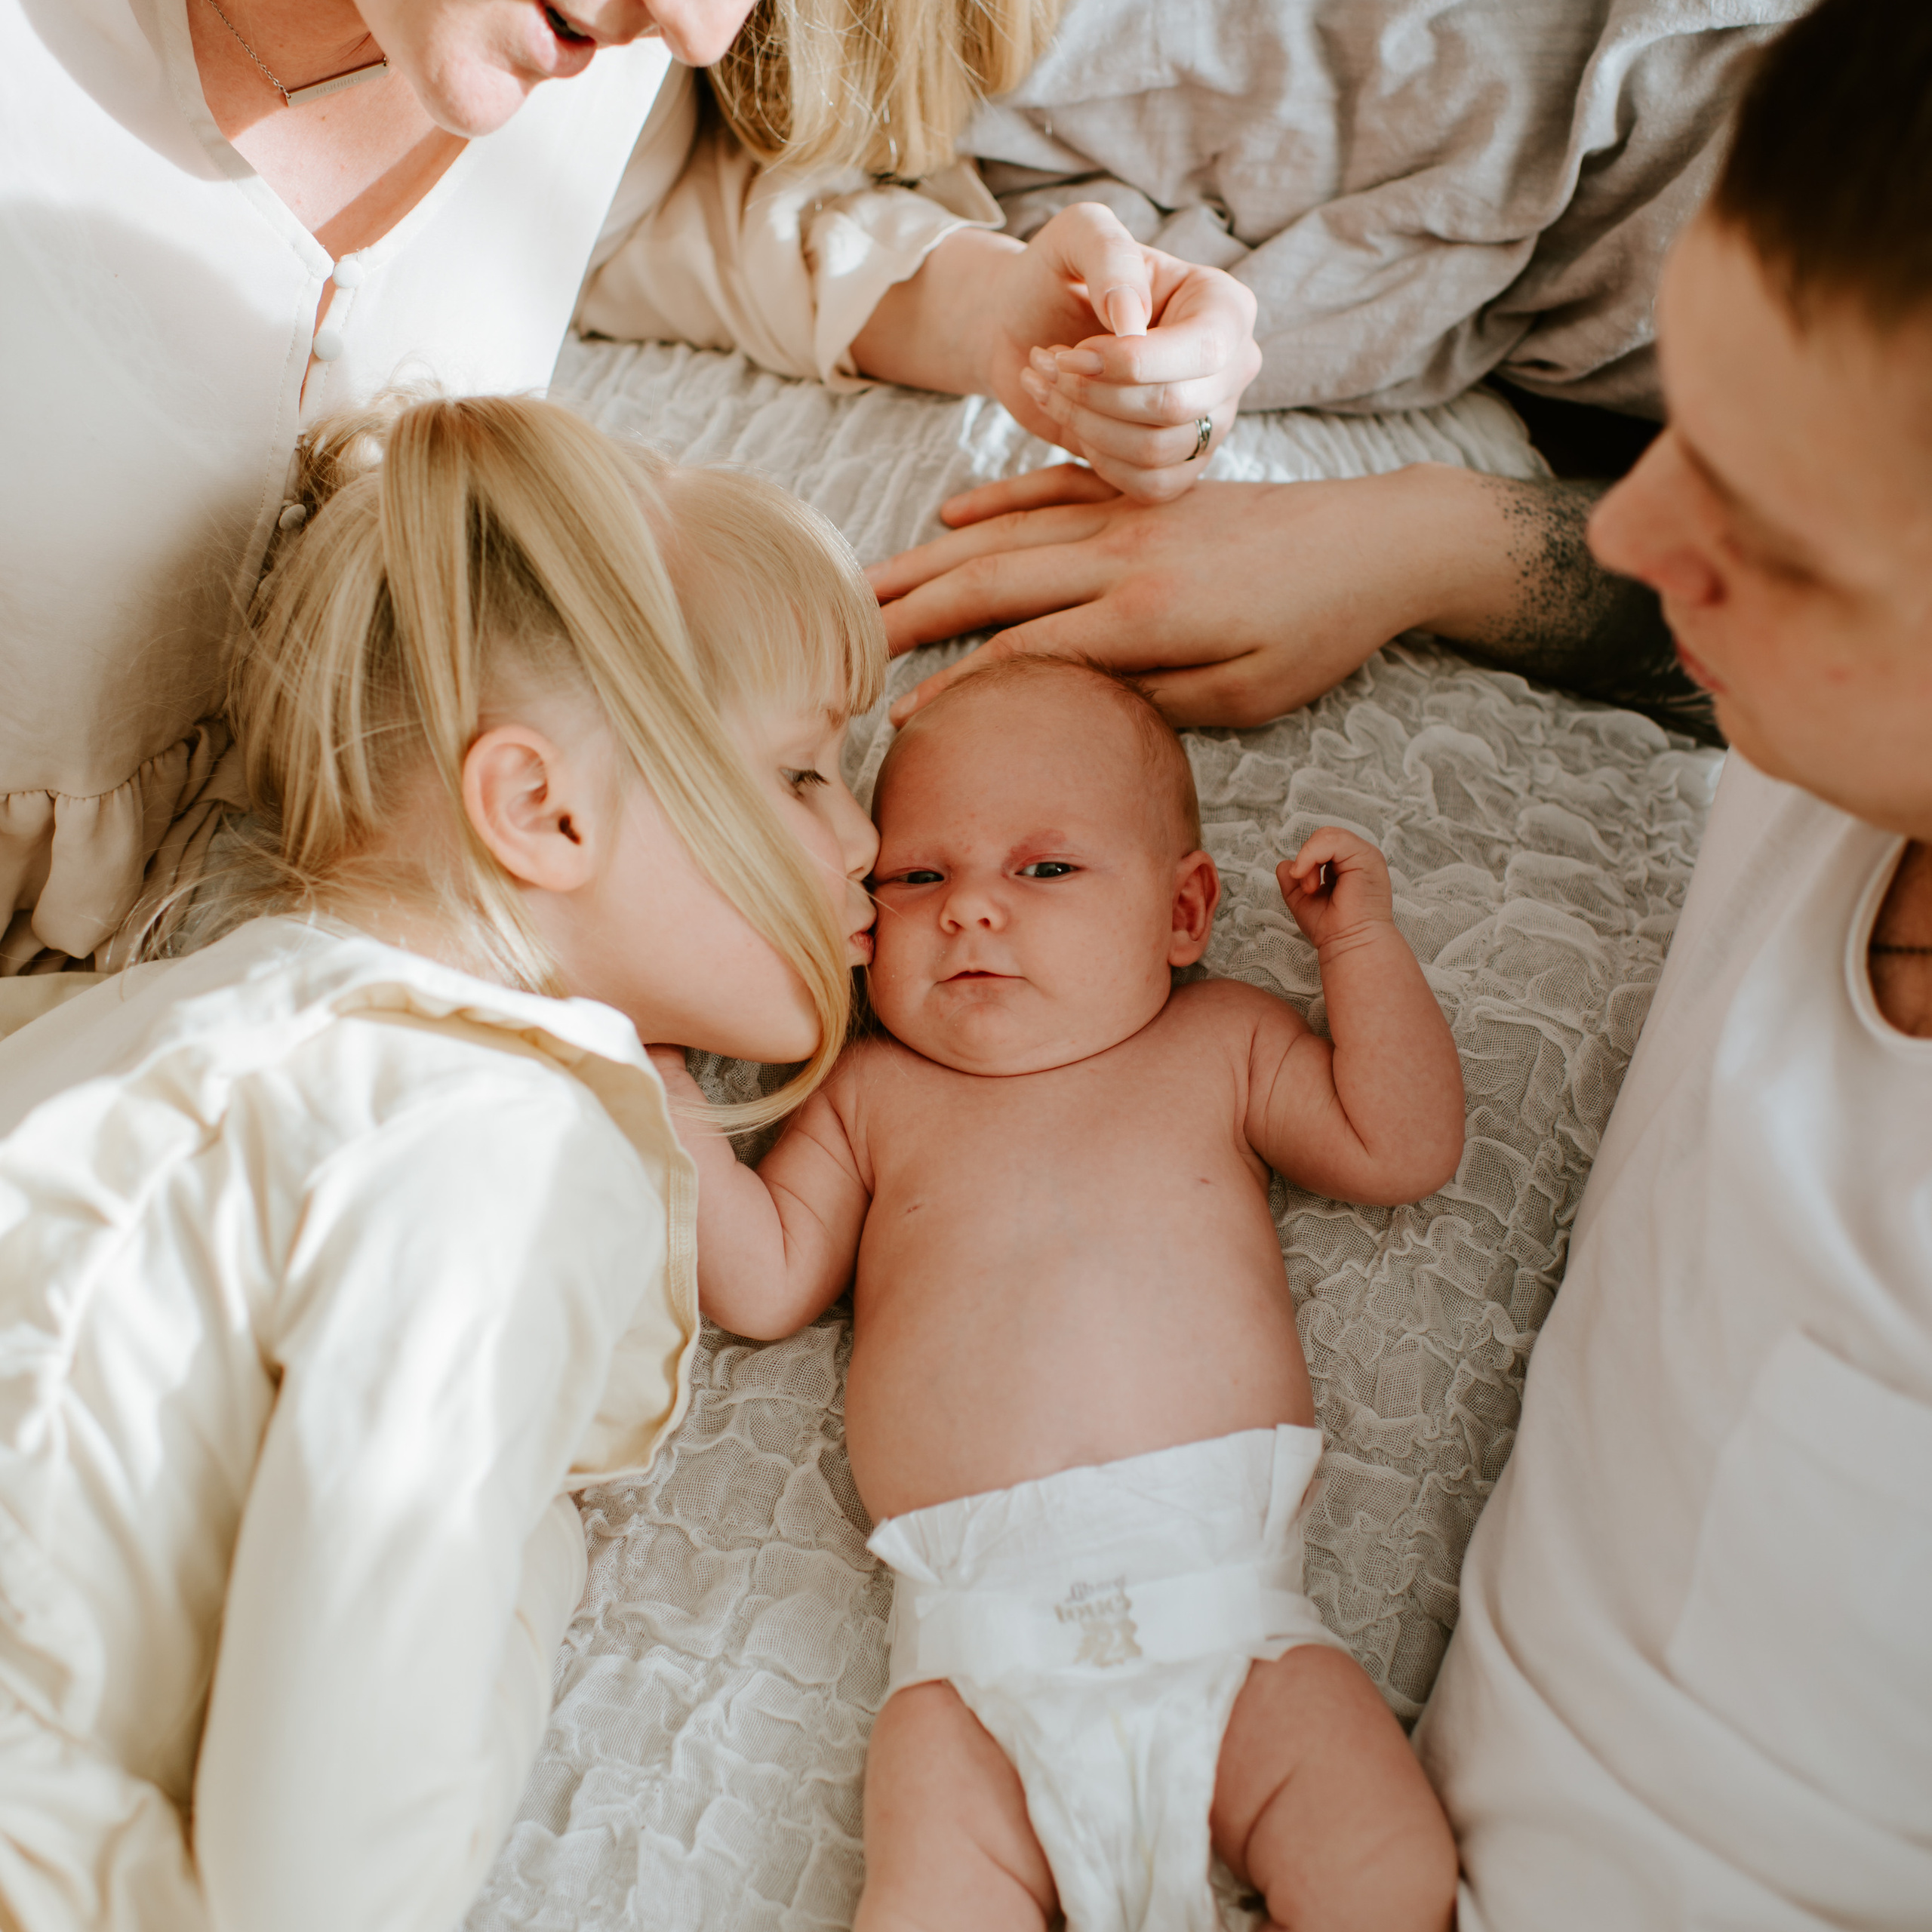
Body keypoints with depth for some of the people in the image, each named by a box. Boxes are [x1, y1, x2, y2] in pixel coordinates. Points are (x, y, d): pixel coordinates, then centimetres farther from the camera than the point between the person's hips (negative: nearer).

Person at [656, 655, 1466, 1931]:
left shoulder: (1224, 1044, 16)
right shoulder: (874, 1096, 16)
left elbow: (1404, 1147, 13)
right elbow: (766, 1282, 13)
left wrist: (1362, 938, 8)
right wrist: (666, 1095, 5)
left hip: (1228, 1599, 1)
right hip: (980, 1639, 0)